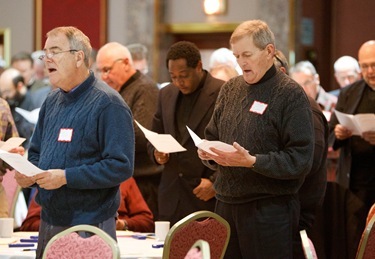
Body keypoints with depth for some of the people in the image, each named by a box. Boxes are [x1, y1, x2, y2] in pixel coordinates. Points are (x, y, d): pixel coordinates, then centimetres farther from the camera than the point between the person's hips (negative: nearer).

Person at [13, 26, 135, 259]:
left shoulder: (108, 104, -12)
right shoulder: (52, 102, 13)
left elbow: (121, 166, -19)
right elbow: (36, 152, 23)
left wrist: (66, 177, -23)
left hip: (90, 227, -7)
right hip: (49, 222, 7)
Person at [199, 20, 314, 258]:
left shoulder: (290, 94, -6)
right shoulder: (231, 89, 13)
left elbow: (300, 160, -13)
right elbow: (213, 137, 23)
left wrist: (252, 161, -22)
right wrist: (207, 152, -1)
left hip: (270, 209, -6)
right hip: (227, 204, 6)